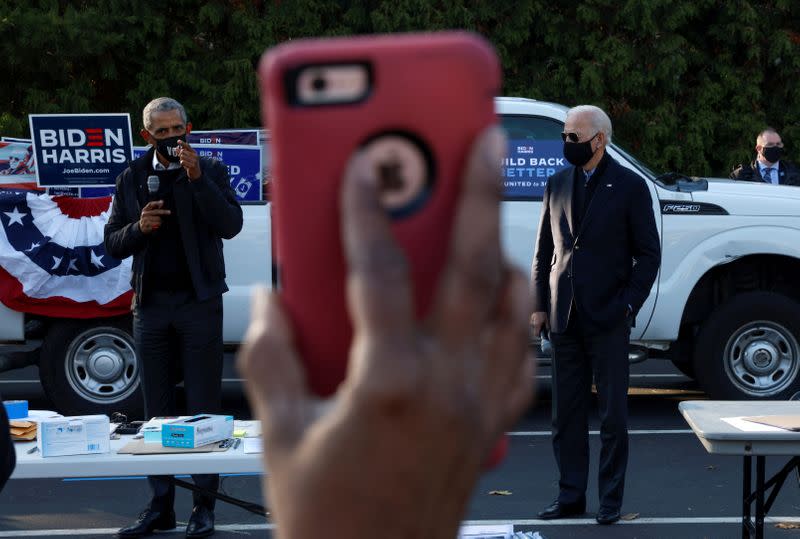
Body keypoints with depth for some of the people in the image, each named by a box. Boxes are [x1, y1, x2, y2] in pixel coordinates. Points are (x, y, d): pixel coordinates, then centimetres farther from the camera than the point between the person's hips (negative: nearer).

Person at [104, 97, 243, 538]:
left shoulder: (210, 171, 2)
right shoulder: (132, 178, 9)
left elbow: (230, 225, -12)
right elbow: (113, 244, 9)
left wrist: (197, 178, -21)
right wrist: (139, 228, -12)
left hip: (198, 303, -3)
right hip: (150, 304, 3)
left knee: (204, 407, -1)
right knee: (156, 411, 8)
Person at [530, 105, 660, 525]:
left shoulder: (629, 187, -2)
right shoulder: (557, 184, 11)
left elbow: (648, 253, -1)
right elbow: (544, 251, 13)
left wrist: (628, 305, -9)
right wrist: (539, 306, 6)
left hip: (608, 319, -4)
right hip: (564, 318, 4)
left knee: (613, 417, 3)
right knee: (566, 415, 9)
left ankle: (611, 500, 12)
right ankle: (570, 496, 18)